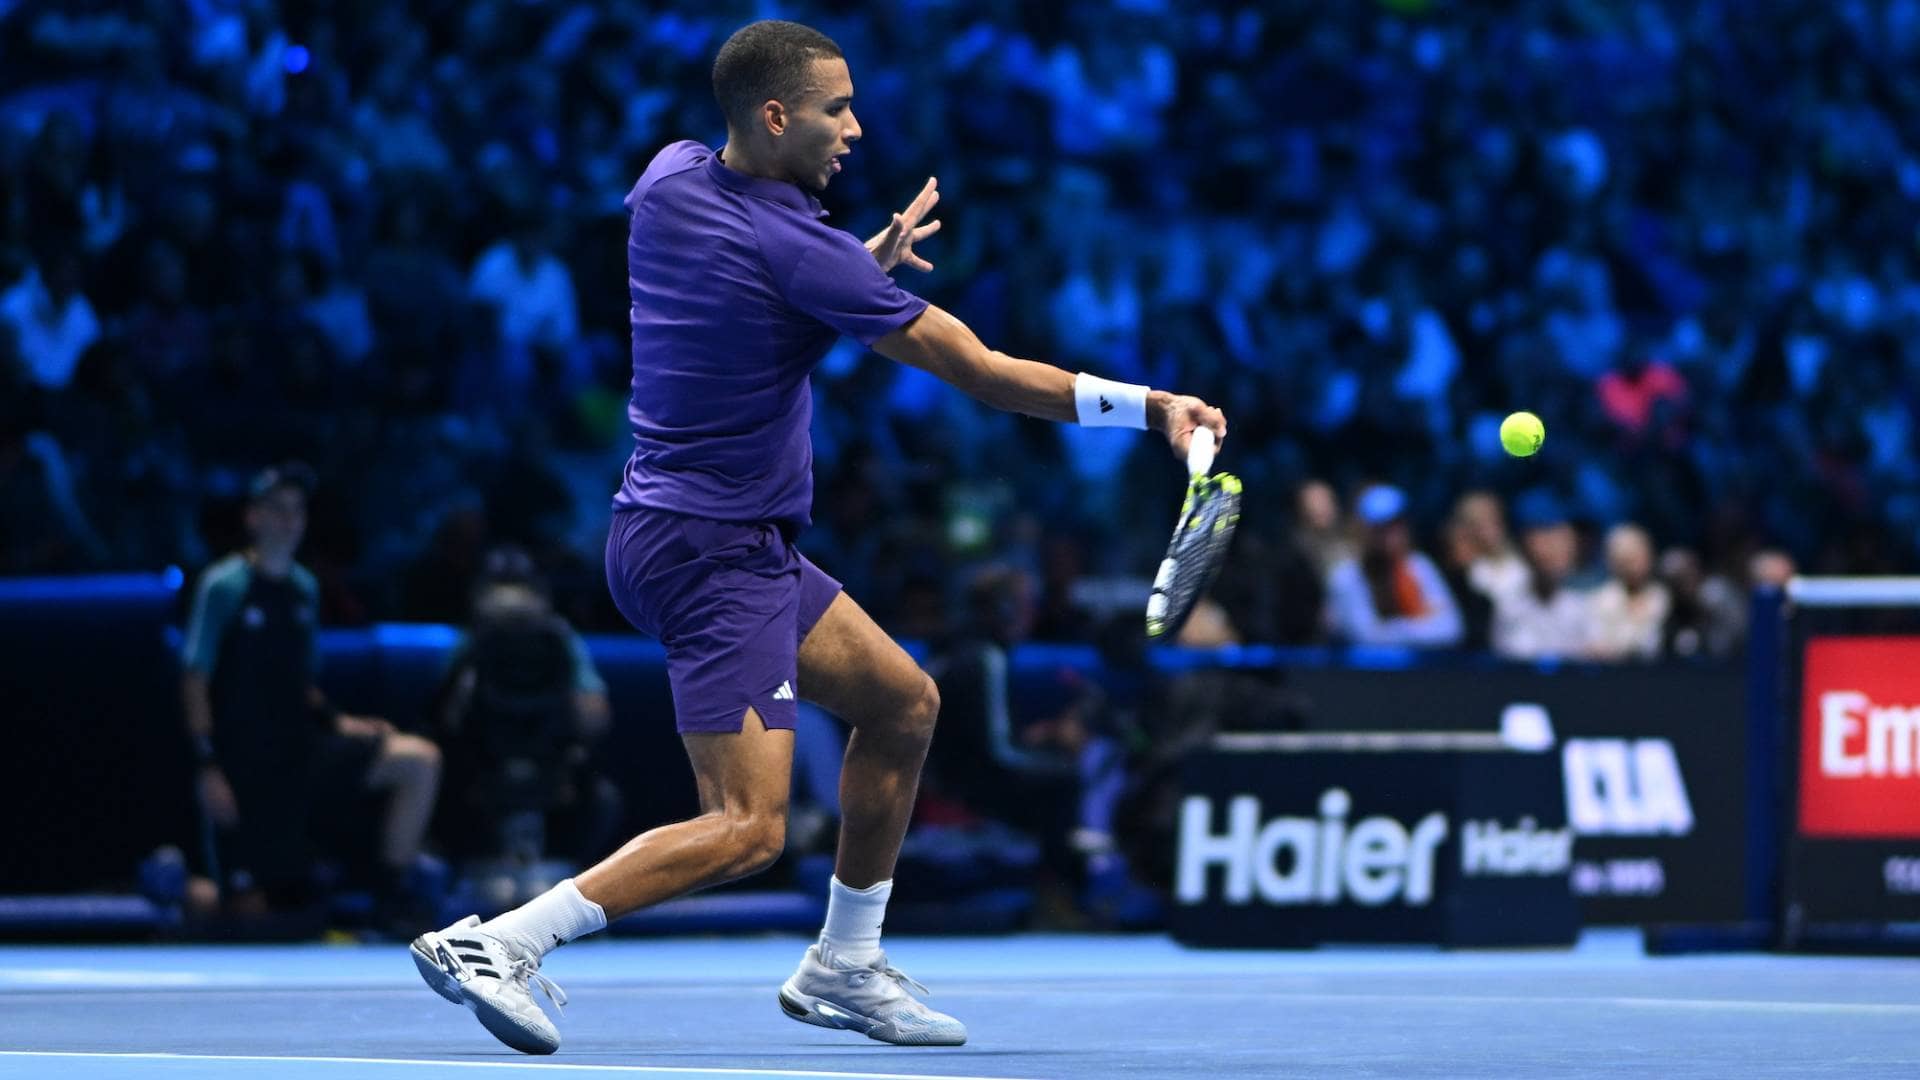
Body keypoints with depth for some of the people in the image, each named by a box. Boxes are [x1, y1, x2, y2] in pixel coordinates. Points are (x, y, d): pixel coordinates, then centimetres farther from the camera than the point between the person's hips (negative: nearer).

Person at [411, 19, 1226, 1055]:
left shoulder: (668, 177, 2)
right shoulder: (796, 251, -21)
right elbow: (981, 370, -17)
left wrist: (866, 265, 8)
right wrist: (1151, 406, -11)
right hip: (715, 554, -10)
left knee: (902, 704, 18)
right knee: (747, 826, -15)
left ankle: (842, 970, 24)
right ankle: (495, 943, -19)